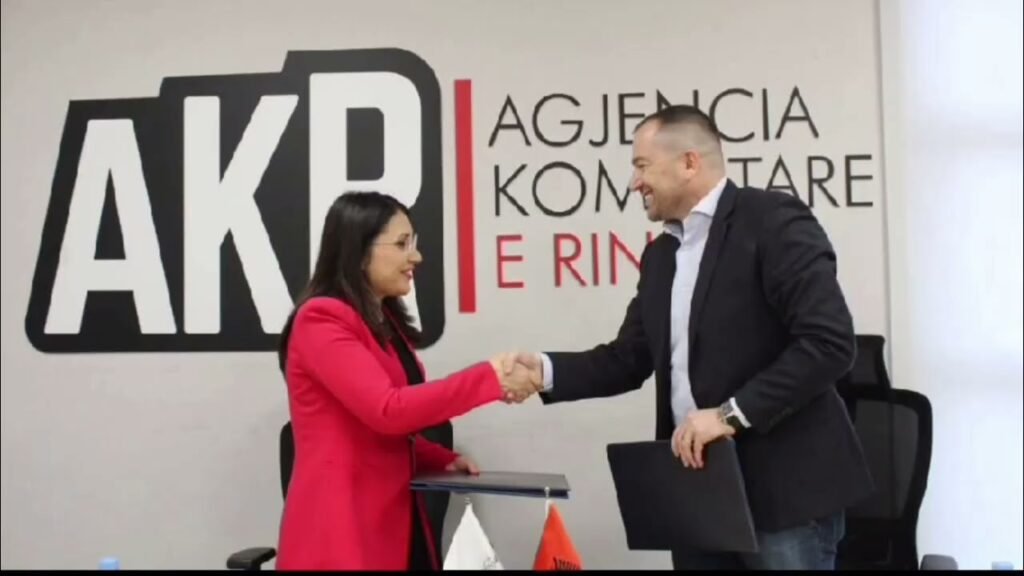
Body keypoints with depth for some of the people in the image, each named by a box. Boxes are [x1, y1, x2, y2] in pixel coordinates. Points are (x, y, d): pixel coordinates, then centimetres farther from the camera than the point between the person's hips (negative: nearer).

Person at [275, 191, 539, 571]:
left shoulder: (387, 322, 16)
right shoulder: (321, 320, -12)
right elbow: (387, 410, -23)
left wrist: (442, 460, 3)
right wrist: (490, 378, -22)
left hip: (397, 519, 8)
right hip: (343, 527, -8)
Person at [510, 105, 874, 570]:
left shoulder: (773, 221, -9)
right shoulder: (661, 254, 16)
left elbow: (830, 341, -18)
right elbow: (628, 359, 15)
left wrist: (732, 414, -21)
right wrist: (546, 370, -1)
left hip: (782, 487, -7)